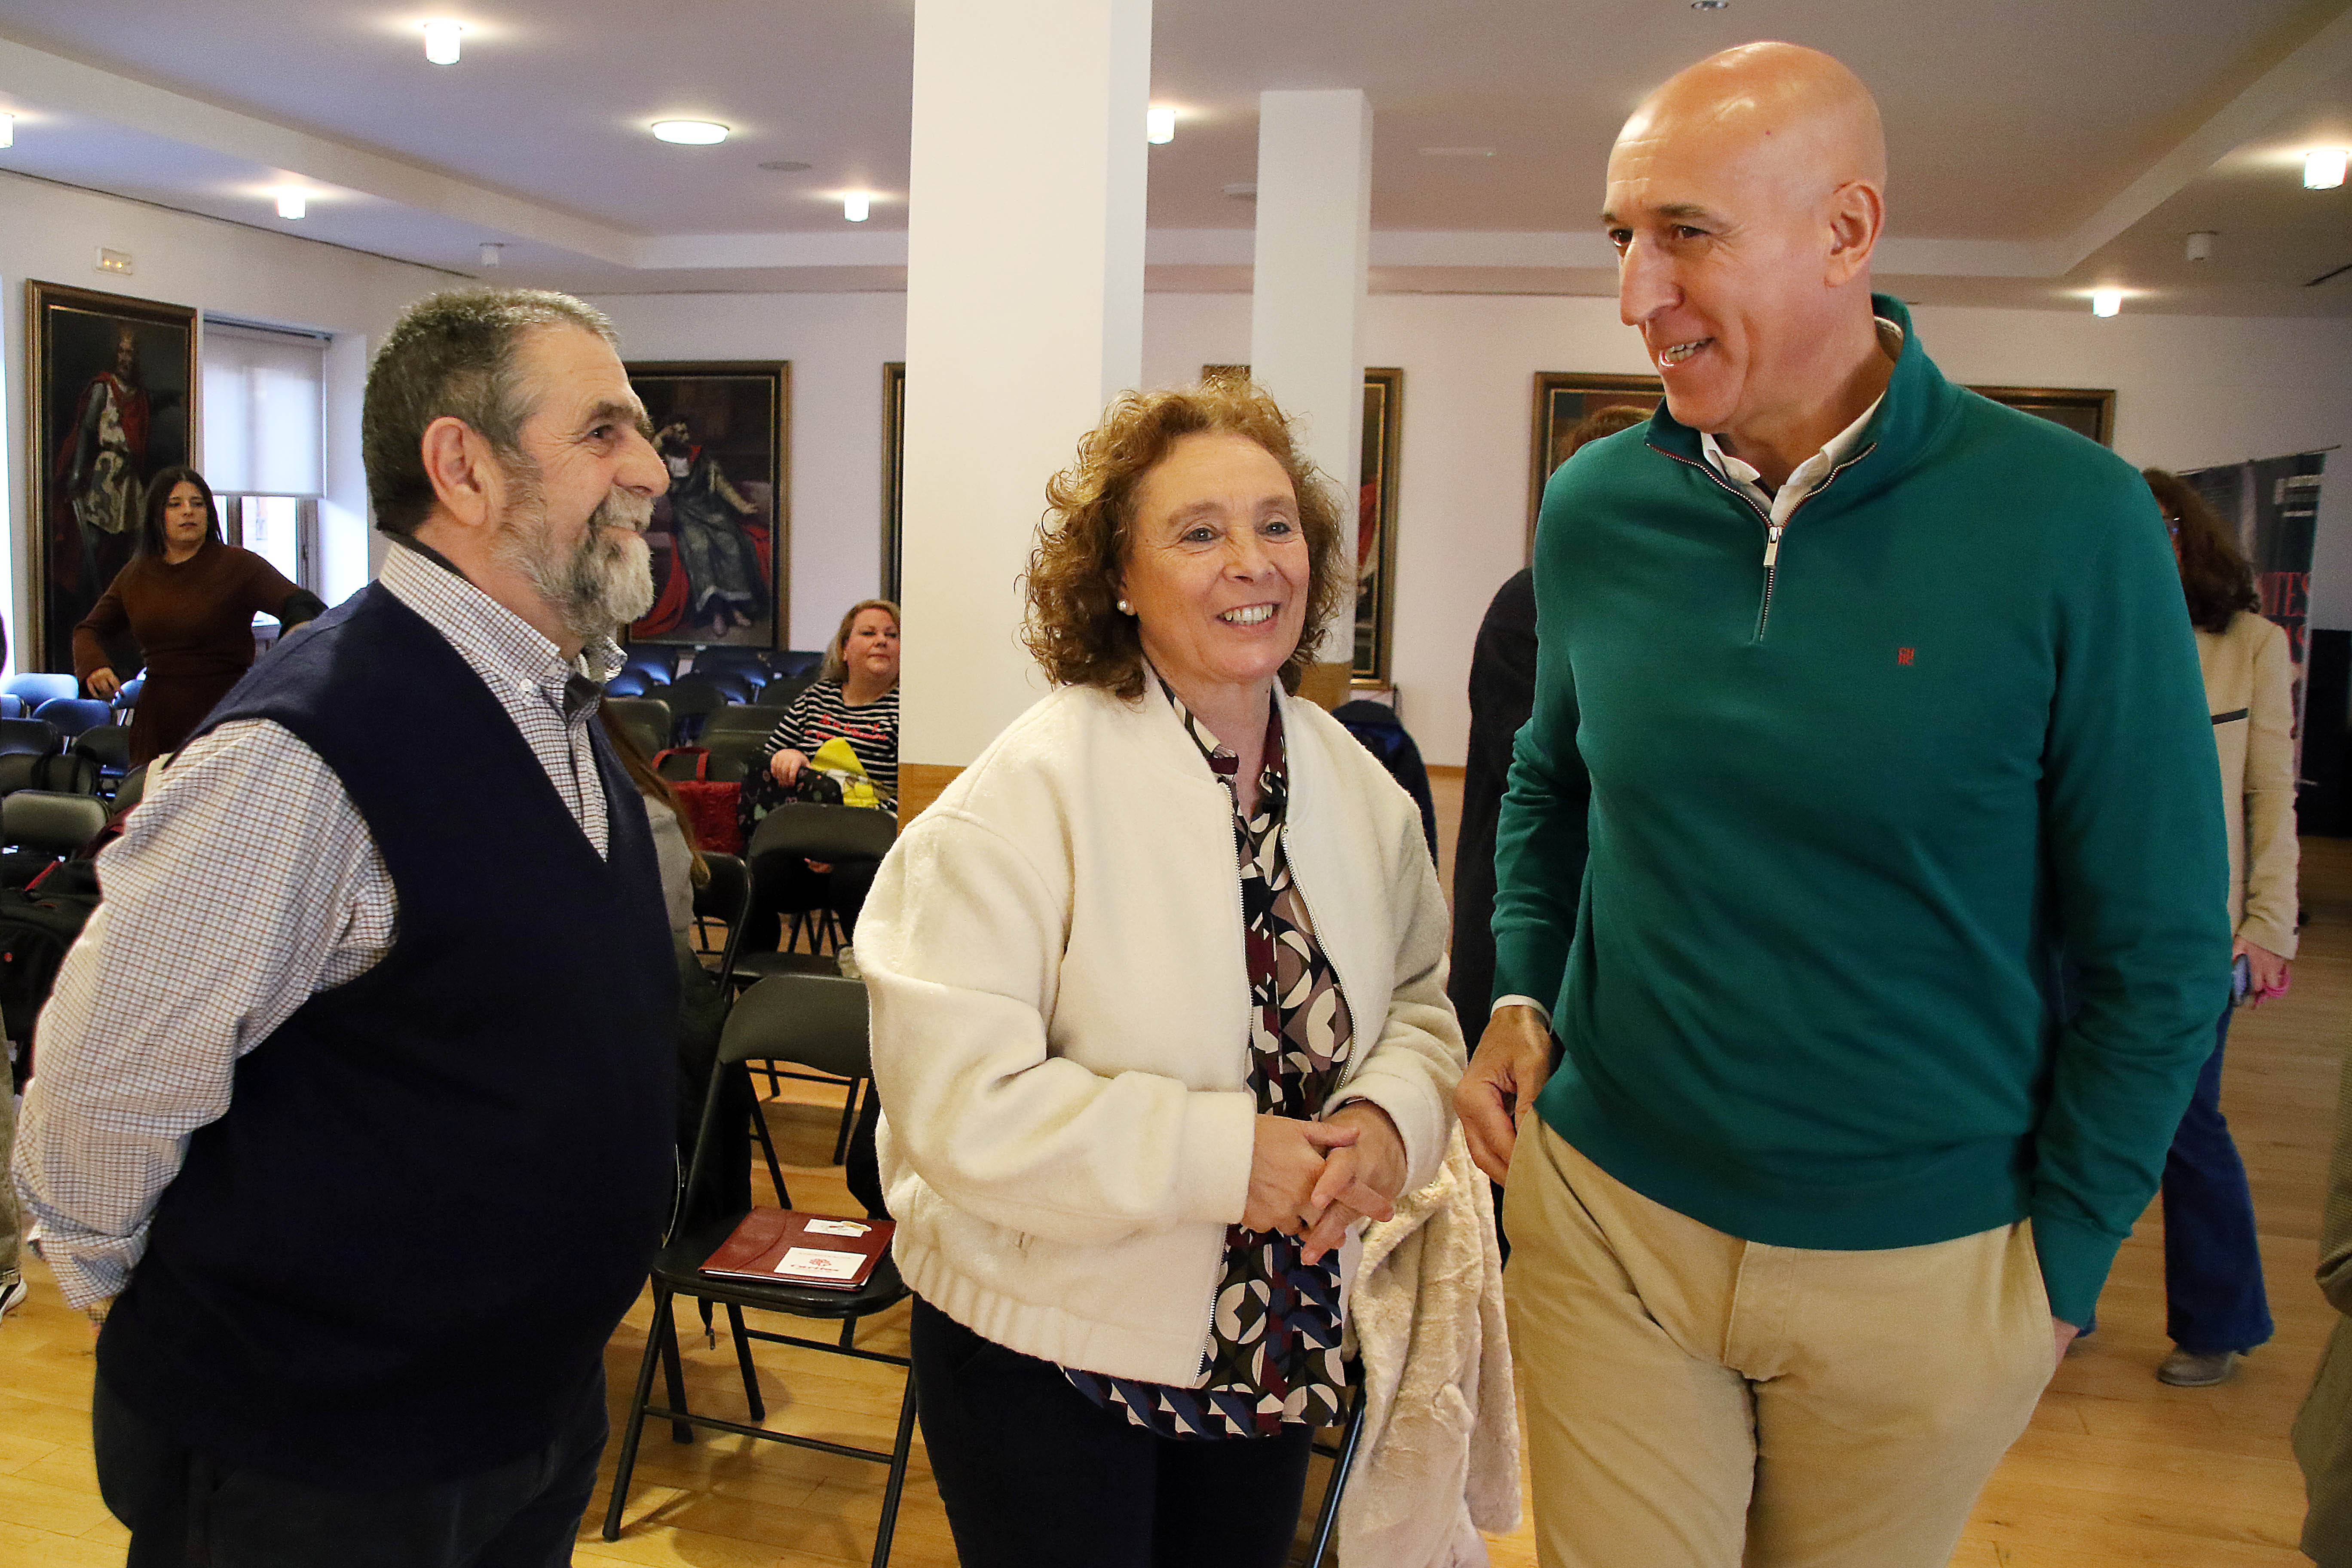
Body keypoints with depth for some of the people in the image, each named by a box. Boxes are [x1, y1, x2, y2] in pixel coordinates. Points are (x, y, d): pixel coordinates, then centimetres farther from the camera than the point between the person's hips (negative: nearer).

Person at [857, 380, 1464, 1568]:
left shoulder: (1358, 788, 1)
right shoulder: (1029, 792, -20)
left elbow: (1419, 994, 7)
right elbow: (957, 1099, -25)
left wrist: (1391, 1116, -15)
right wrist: (1223, 1153, -26)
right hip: (1046, 1349, -5)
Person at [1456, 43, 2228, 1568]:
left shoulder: (2068, 521, -14)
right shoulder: (1595, 509, -4)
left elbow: (2159, 948, -8)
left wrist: (2062, 1262, -4)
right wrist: (1521, 1000, 0)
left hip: (1927, 1265, -1)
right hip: (1605, 1213, 2)